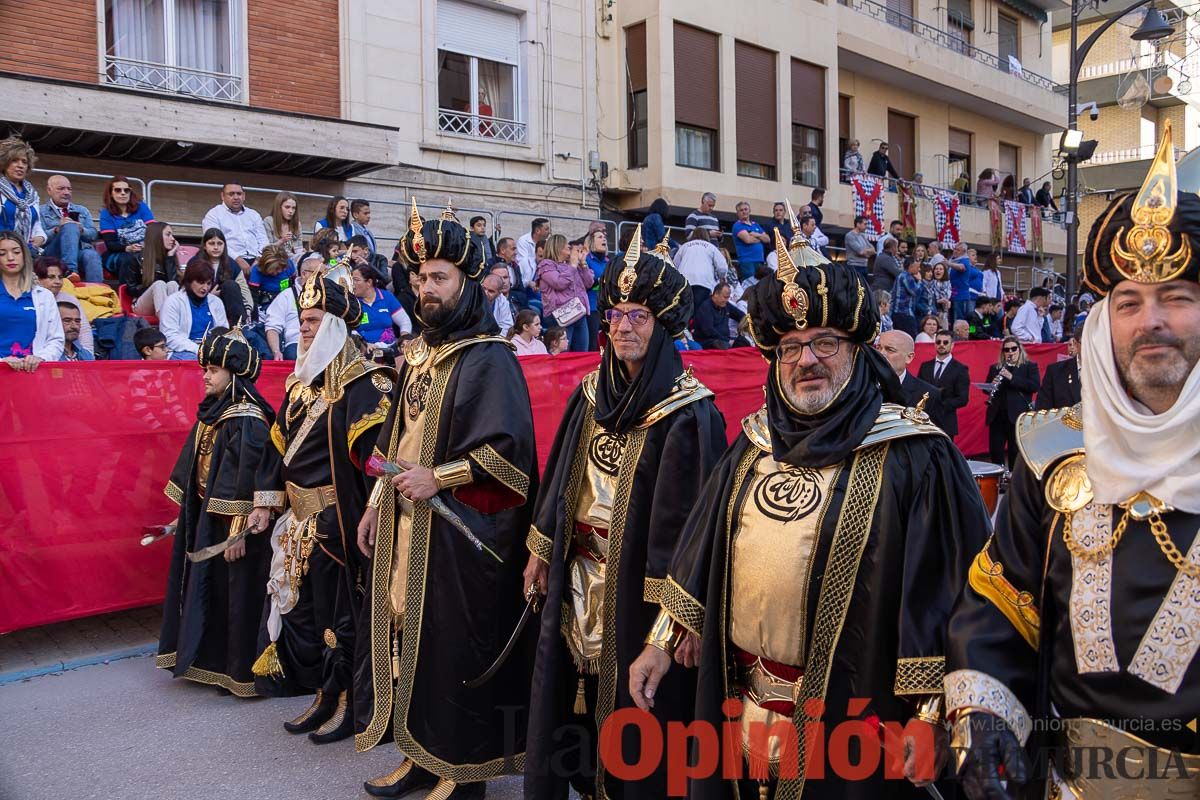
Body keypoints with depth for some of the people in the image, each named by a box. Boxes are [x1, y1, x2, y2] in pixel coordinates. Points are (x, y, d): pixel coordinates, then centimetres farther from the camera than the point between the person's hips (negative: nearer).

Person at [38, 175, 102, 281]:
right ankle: (70, 270, -48)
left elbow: (93, 234, 14)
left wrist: (81, 230, -7)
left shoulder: (82, 210, 29)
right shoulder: (41, 211, 16)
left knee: (91, 255, -34)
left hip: (82, 251, 3)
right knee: (70, 226, -31)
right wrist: (57, 230, -15)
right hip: (53, 254, -3)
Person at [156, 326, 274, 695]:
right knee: (206, 588, 17)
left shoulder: (247, 419, -18)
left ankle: (240, 672, 15)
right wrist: (184, 512, 18)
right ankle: (213, 661, 32)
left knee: (235, 592, 2)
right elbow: (196, 467, 16)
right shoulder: (213, 411, 9)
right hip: (206, 517, 9)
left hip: (231, 522, -9)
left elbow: (249, 478, -22)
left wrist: (238, 531, -22)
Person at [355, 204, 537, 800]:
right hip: (405, 522, 8)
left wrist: (439, 478, -20)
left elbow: (511, 445, -19)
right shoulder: (419, 353, 14)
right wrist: (376, 504, 14)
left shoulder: (488, 357, -11)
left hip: (459, 530, -8)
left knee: (452, 641, 0)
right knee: (408, 632, 12)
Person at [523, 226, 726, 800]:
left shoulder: (689, 413, -15)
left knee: (634, 706, 7)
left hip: (637, 582, -6)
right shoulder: (591, 392, 4)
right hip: (579, 575, 6)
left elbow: (694, 515, -16)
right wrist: (542, 549, 13)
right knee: (573, 694, 16)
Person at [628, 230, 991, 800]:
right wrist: (663, 641, 10)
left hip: (849, 717, -5)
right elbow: (702, 551, 10)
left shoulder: (914, 456, -12)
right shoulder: (756, 443, 5)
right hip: (741, 699, 5)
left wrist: (928, 715, -14)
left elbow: (943, 589, -13)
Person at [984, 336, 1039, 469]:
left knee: (1015, 453, 0)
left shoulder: (1030, 366, 4)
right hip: (997, 415, 3)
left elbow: (1035, 386, -10)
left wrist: (1012, 377, -18)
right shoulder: (994, 368, 15)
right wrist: (992, 385, -8)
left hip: (1017, 416, -3)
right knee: (995, 451, 3)